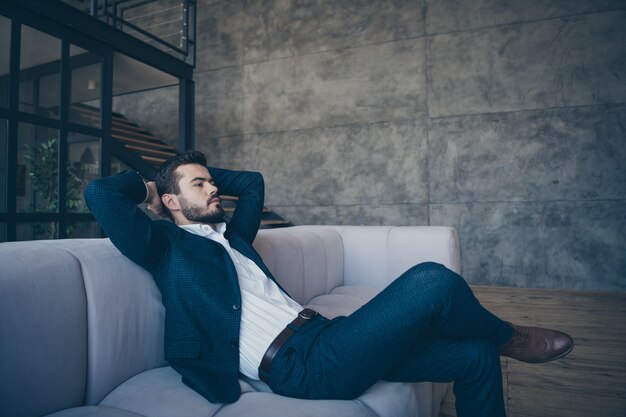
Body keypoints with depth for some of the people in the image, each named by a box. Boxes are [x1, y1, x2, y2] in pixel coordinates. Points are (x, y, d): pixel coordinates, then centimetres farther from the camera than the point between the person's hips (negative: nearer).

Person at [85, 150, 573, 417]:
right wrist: (147, 186, 12)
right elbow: (100, 193, -7)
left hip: (322, 336, 9)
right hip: (300, 367, -9)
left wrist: (199, 170, 32)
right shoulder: (166, 245, 3)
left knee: (476, 356, 6)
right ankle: (508, 337, 12)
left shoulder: (230, 236, 23)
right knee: (432, 281, -23)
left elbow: (253, 181, 34)